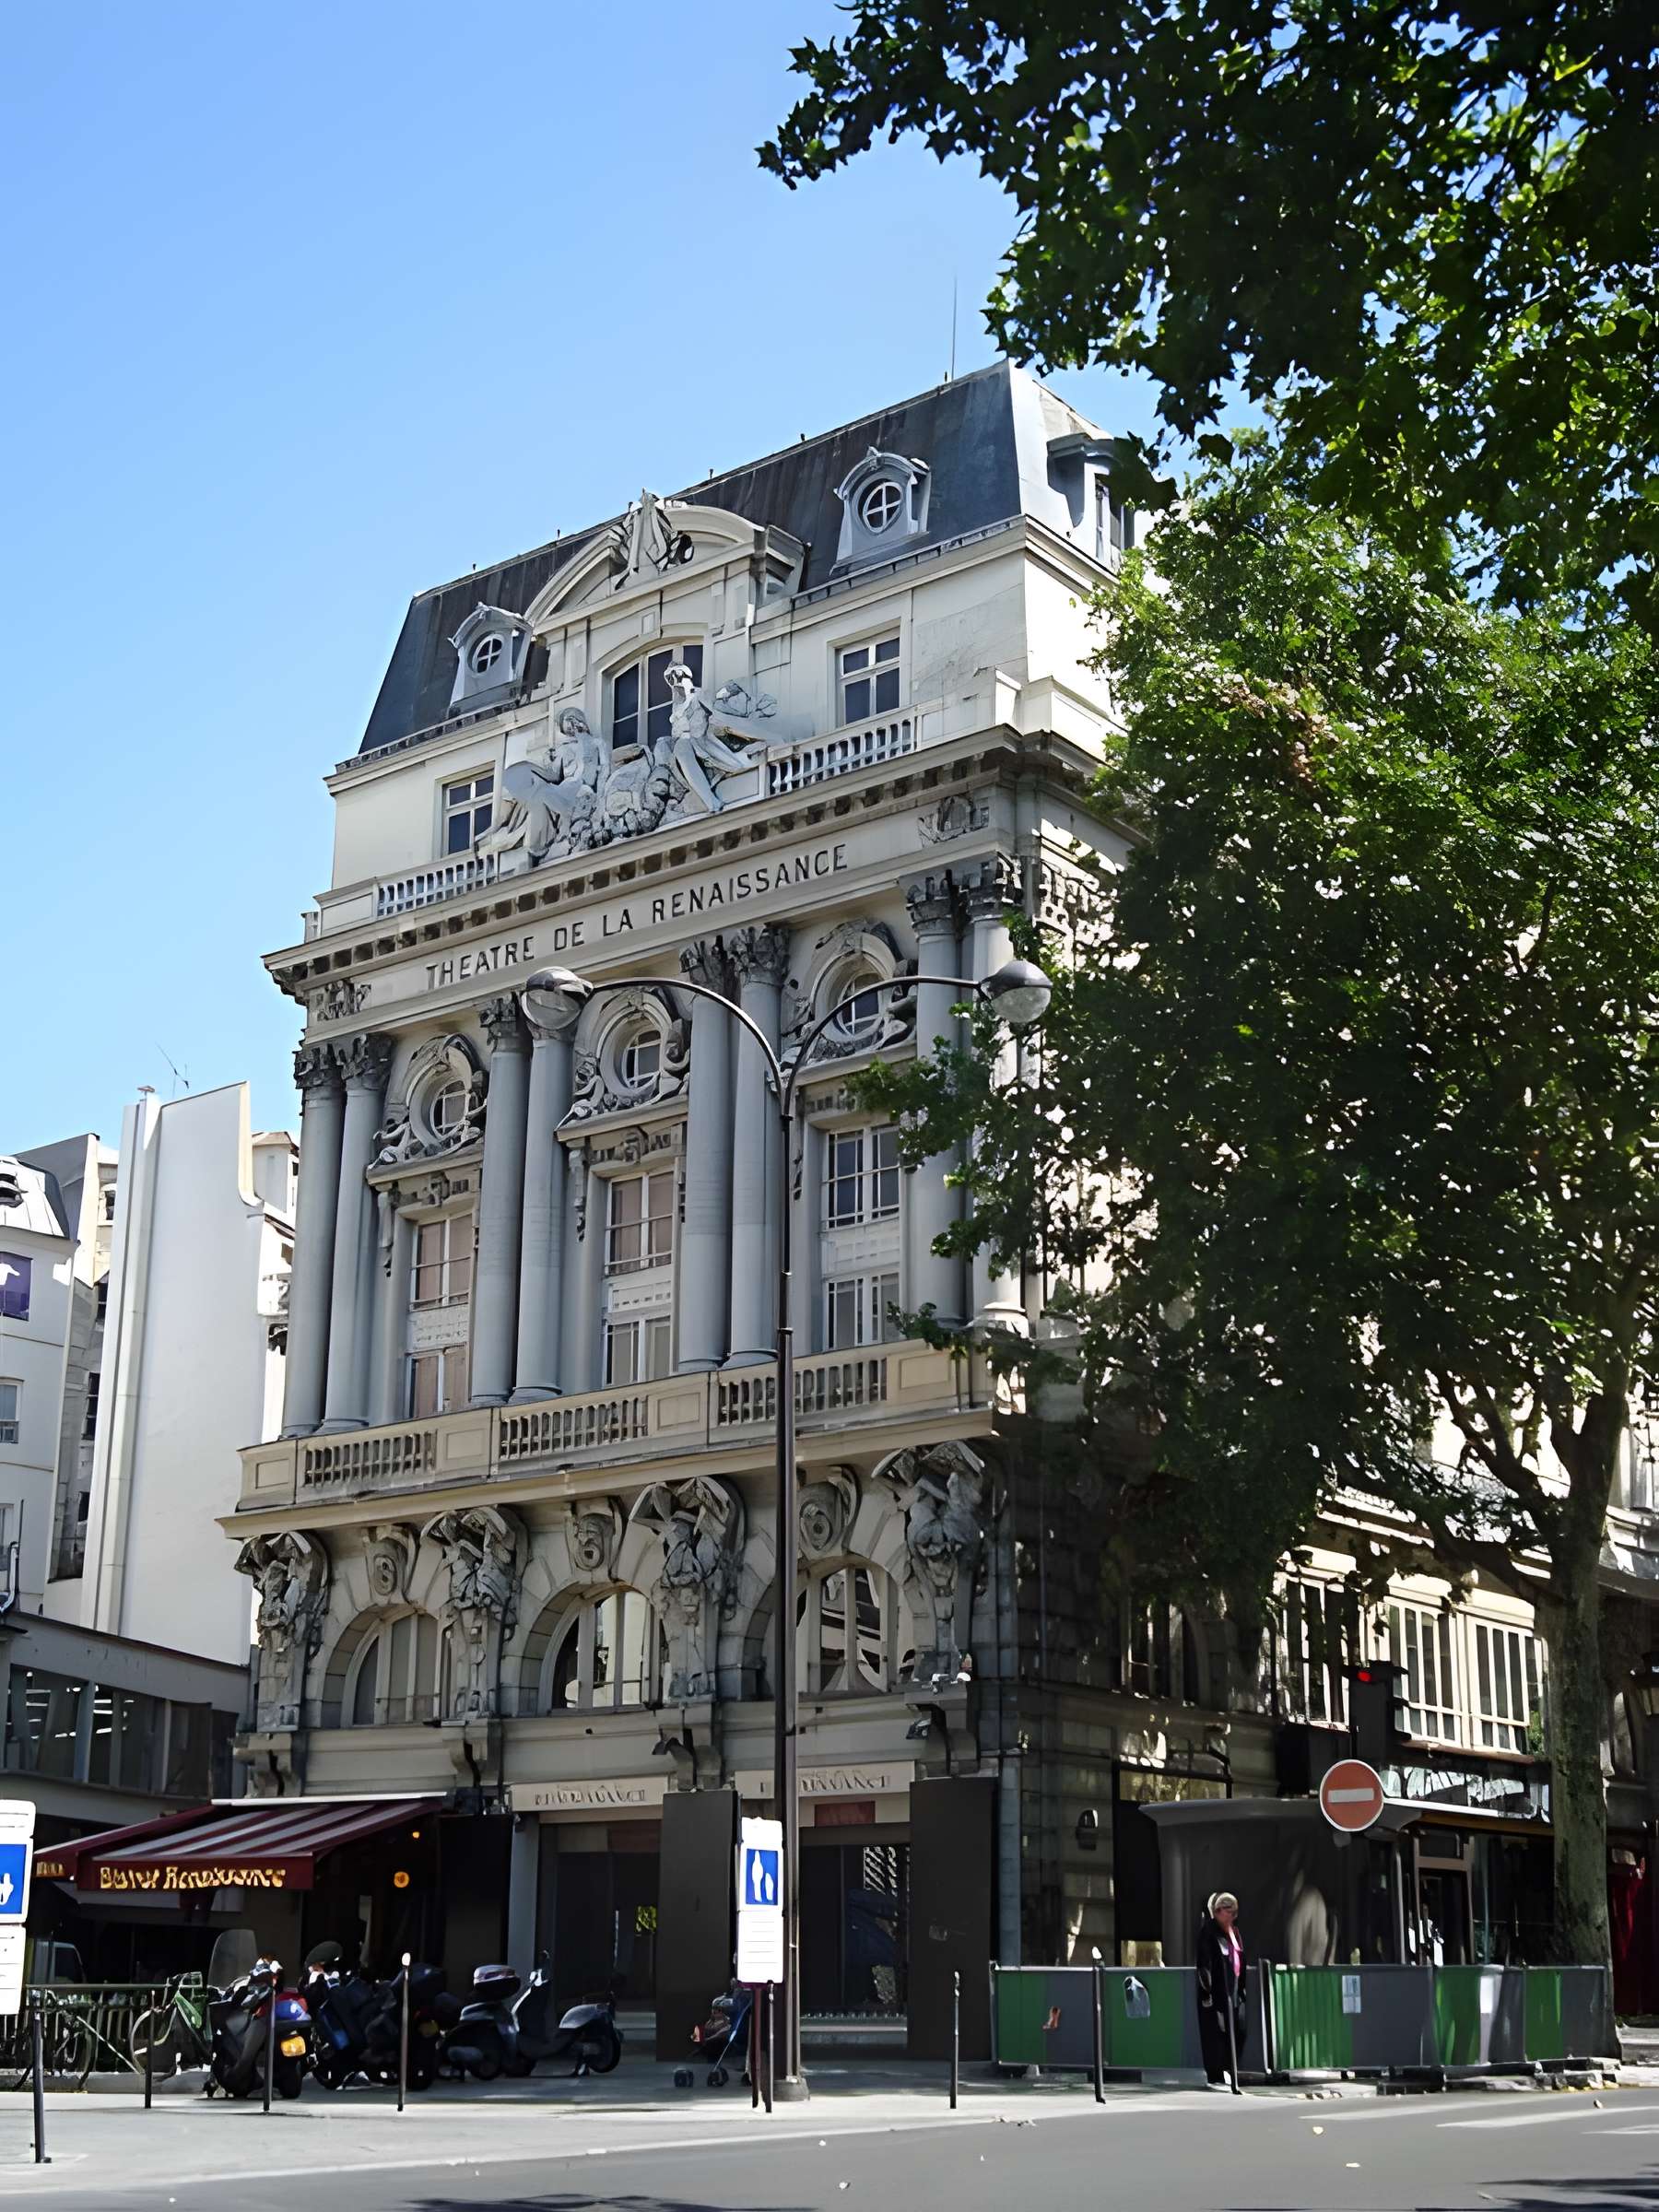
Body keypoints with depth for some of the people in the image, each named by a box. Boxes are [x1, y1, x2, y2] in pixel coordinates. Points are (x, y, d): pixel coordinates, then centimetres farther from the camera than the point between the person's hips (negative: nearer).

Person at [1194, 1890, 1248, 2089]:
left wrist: (1242, 1987, 18)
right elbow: (1204, 1963, -14)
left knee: (1238, 2031, 5)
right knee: (1216, 2032, -3)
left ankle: (1227, 2069, 19)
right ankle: (1215, 2076, 4)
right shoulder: (1208, 1932, -11)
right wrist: (1207, 1992, -18)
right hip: (1216, 1990, -8)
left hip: (1234, 1989, 8)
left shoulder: (1234, 1931, 14)